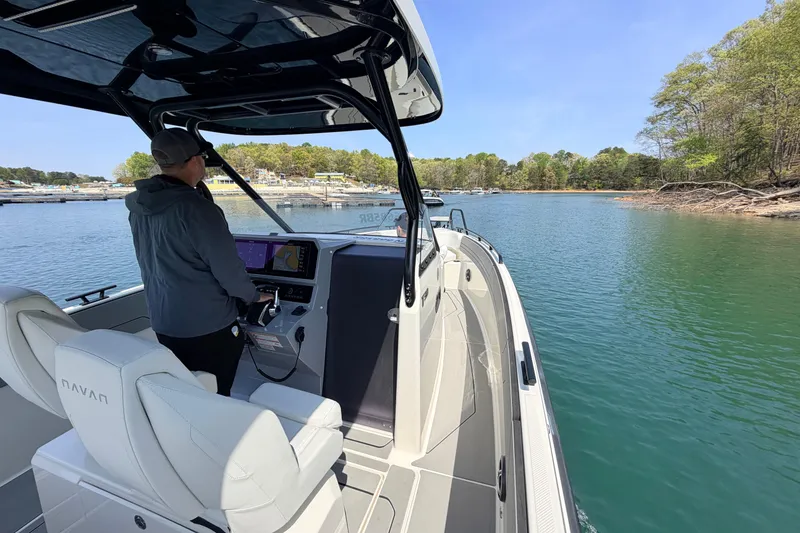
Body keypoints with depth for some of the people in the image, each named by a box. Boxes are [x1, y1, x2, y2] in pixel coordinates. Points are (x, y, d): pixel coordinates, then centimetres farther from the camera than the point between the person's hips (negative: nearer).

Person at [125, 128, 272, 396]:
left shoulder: (138, 208, 2)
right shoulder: (198, 208, -23)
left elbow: (154, 262, 12)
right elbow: (228, 268, -20)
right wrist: (253, 296, -2)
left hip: (163, 323, 7)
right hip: (207, 326, -7)